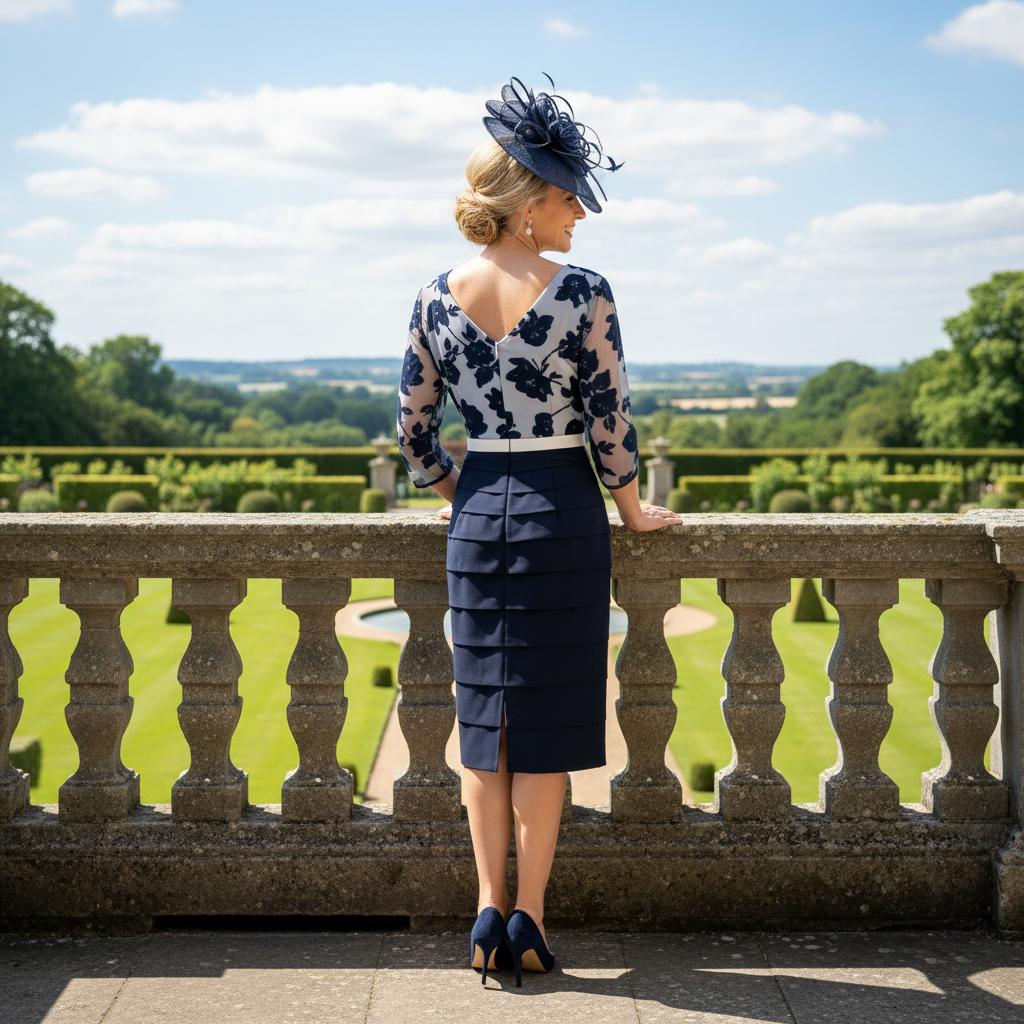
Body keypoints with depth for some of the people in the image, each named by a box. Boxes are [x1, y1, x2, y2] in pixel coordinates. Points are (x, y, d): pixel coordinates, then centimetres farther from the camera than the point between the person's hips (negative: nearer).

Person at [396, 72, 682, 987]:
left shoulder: (438, 297, 2)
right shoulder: (583, 294, -11)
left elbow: (413, 432, 6)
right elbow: (609, 424, -8)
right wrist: (634, 510, 7)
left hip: (477, 518, 4)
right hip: (562, 511, -4)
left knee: (484, 717, 12)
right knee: (546, 722, 5)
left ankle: (490, 912, 14)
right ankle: (530, 917, 9)